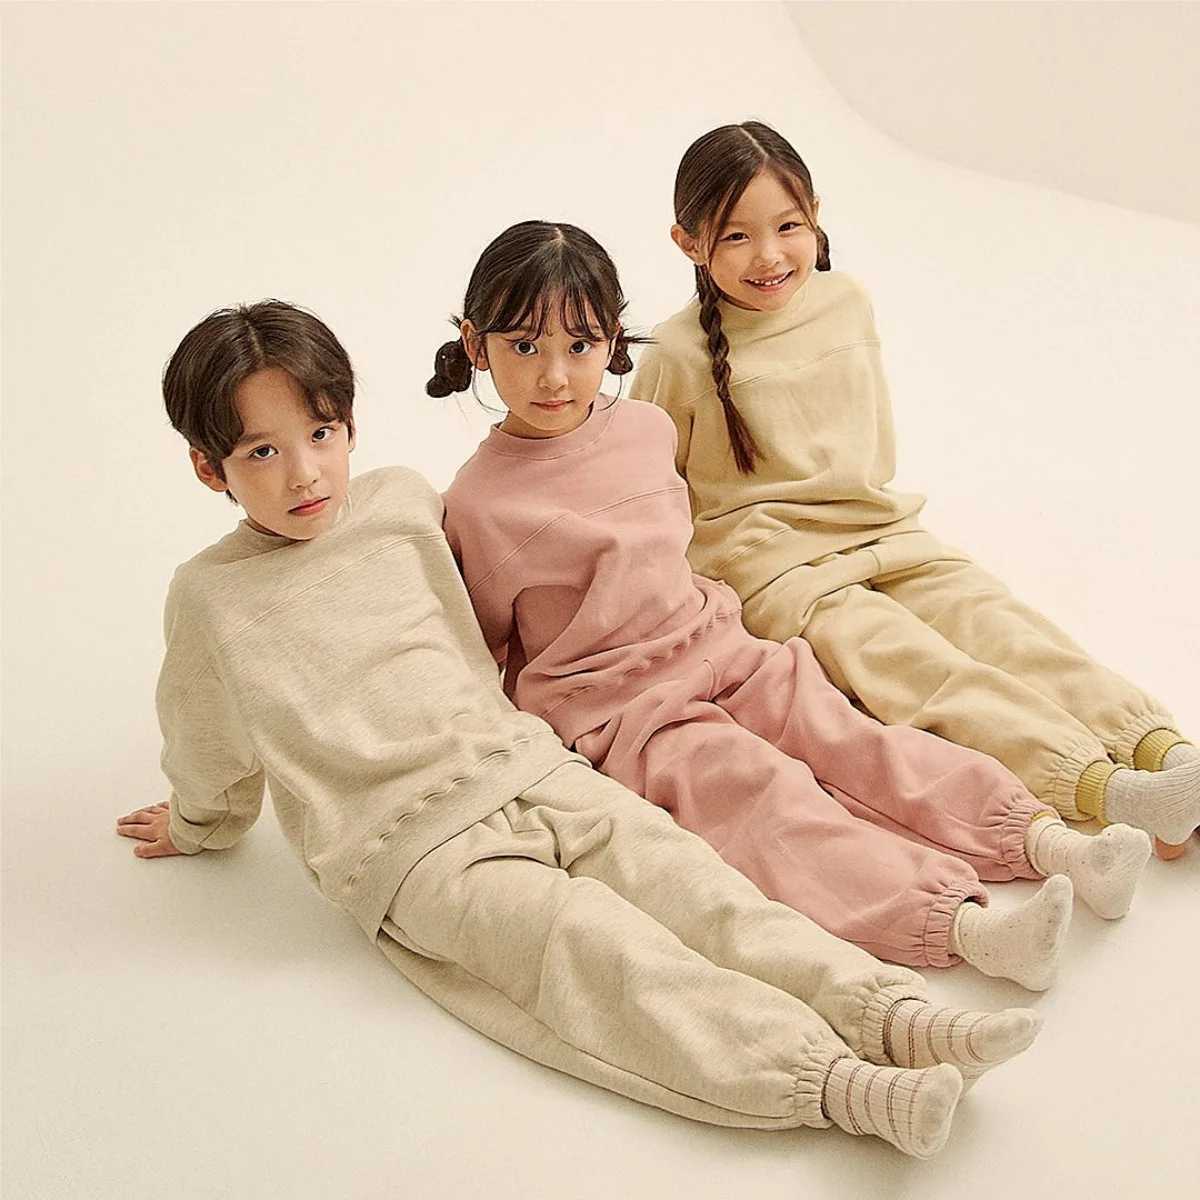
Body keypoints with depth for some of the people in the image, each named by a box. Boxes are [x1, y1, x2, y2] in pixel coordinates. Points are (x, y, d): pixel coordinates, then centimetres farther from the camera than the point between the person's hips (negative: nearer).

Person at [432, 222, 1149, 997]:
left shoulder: (648, 427, 6)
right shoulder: (479, 502, -10)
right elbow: (487, 642, 3)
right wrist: (530, 728, -1)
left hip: (718, 654, 6)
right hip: (620, 713, -5)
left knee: (850, 737, -15)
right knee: (769, 793, -25)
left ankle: (1045, 839, -24)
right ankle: (961, 926, -41)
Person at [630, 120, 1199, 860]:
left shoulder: (847, 305, 6)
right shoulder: (682, 354, -9)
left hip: (878, 530, 6)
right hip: (771, 565, -5)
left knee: (992, 615, -18)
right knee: (908, 659, -26)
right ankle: (1095, 787, -42)